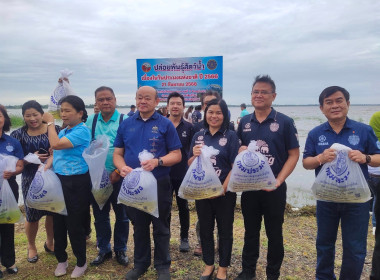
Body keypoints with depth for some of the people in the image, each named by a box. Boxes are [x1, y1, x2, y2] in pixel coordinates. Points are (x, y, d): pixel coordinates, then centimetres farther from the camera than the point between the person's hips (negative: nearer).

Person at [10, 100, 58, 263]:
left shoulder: (54, 129, -2)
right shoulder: (18, 134, -1)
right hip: (31, 180, 0)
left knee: (52, 213, 11)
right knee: (32, 215, 9)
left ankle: (50, 242, 37)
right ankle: (31, 246, 37)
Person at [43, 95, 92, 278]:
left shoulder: (82, 130, -15)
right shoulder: (63, 131, 11)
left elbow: (56, 145, -23)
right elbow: (55, 153, 17)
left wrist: (50, 123, -11)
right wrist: (46, 167, -1)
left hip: (76, 183, -8)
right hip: (58, 181, 8)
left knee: (75, 225, 4)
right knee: (58, 223, 16)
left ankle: (81, 263, 25)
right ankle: (61, 259, 36)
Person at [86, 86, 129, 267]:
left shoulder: (125, 120, -7)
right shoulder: (91, 121, 5)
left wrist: (118, 171, -16)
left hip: (119, 176, -3)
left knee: (121, 215, 10)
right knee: (100, 215, 14)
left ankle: (120, 250, 29)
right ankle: (104, 249, 33)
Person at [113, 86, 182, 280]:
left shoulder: (165, 124, -3)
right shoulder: (126, 124, 7)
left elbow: (176, 155, -5)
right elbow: (117, 154, 8)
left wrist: (157, 162, -23)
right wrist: (122, 167, -14)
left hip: (159, 183, -3)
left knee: (160, 227, 10)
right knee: (139, 226, 17)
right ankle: (140, 264, 35)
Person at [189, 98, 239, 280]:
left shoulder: (230, 136, -6)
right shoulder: (198, 136, 5)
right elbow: (190, 165, 7)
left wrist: (223, 189, -17)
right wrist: (195, 155, -14)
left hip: (224, 192, -3)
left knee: (225, 230, 12)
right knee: (205, 229, 15)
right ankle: (208, 264, 35)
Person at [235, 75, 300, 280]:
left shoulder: (284, 122, -6)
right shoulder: (244, 122, 5)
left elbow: (294, 154, -6)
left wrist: (278, 180, -15)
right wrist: (240, 151, -11)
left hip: (274, 188, -3)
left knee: (274, 233, 11)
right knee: (250, 231, 16)